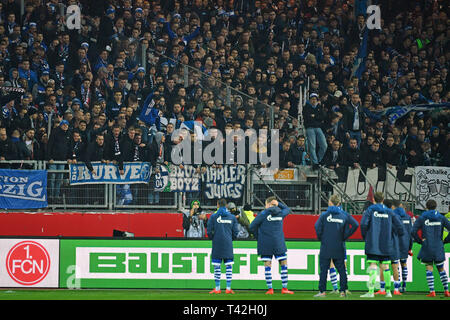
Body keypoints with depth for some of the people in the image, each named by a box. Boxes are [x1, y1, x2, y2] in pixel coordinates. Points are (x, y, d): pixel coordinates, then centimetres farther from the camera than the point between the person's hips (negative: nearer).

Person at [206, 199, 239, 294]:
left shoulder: (213, 216, -1)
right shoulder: (232, 217, 5)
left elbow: (209, 231, -3)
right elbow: (235, 232, 5)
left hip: (217, 243, -1)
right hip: (228, 244, 1)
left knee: (217, 267, 2)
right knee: (229, 266, 3)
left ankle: (217, 288, 2)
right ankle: (228, 288, 0)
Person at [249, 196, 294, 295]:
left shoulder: (263, 214, -3)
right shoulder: (281, 213, 5)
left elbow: (252, 227, -5)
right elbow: (287, 209, 29)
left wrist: (258, 237, 8)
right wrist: (278, 204, 17)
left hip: (265, 244, -1)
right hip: (278, 244, 1)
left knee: (267, 265, 1)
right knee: (284, 264, 7)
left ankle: (270, 289, -2)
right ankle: (284, 288, 3)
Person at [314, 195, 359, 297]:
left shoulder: (324, 214, -4)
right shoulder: (344, 215, 2)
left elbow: (317, 226, -15)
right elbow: (355, 225, -4)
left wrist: (320, 238, 1)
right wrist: (345, 236, 2)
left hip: (326, 247, -2)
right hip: (339, 248, 2)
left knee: (323, 269, 3)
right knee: (341, 269, 8)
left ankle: (322, 291, 2)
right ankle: (343, 290, 4)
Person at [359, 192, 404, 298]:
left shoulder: (370, 210, 0)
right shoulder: (389, 212, 8)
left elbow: (364, 224, -15)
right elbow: (399, 226, -1)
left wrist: (364, 237, 0)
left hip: (372, 244, -3)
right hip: (386, 245, 3)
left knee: (373, 266, -7)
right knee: (385, 267, 10)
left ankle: (371, 292, -16)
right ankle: (388, 291, 12)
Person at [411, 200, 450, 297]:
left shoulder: (422, 218, -1)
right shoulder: (441, 217, 4)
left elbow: (413, 232, -9)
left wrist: (420, 241, 3)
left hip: (427, 247, -2)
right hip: (439, 247, 2)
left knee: (429, 268, 2)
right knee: (441, 269, 13)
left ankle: (432, 291, -7)